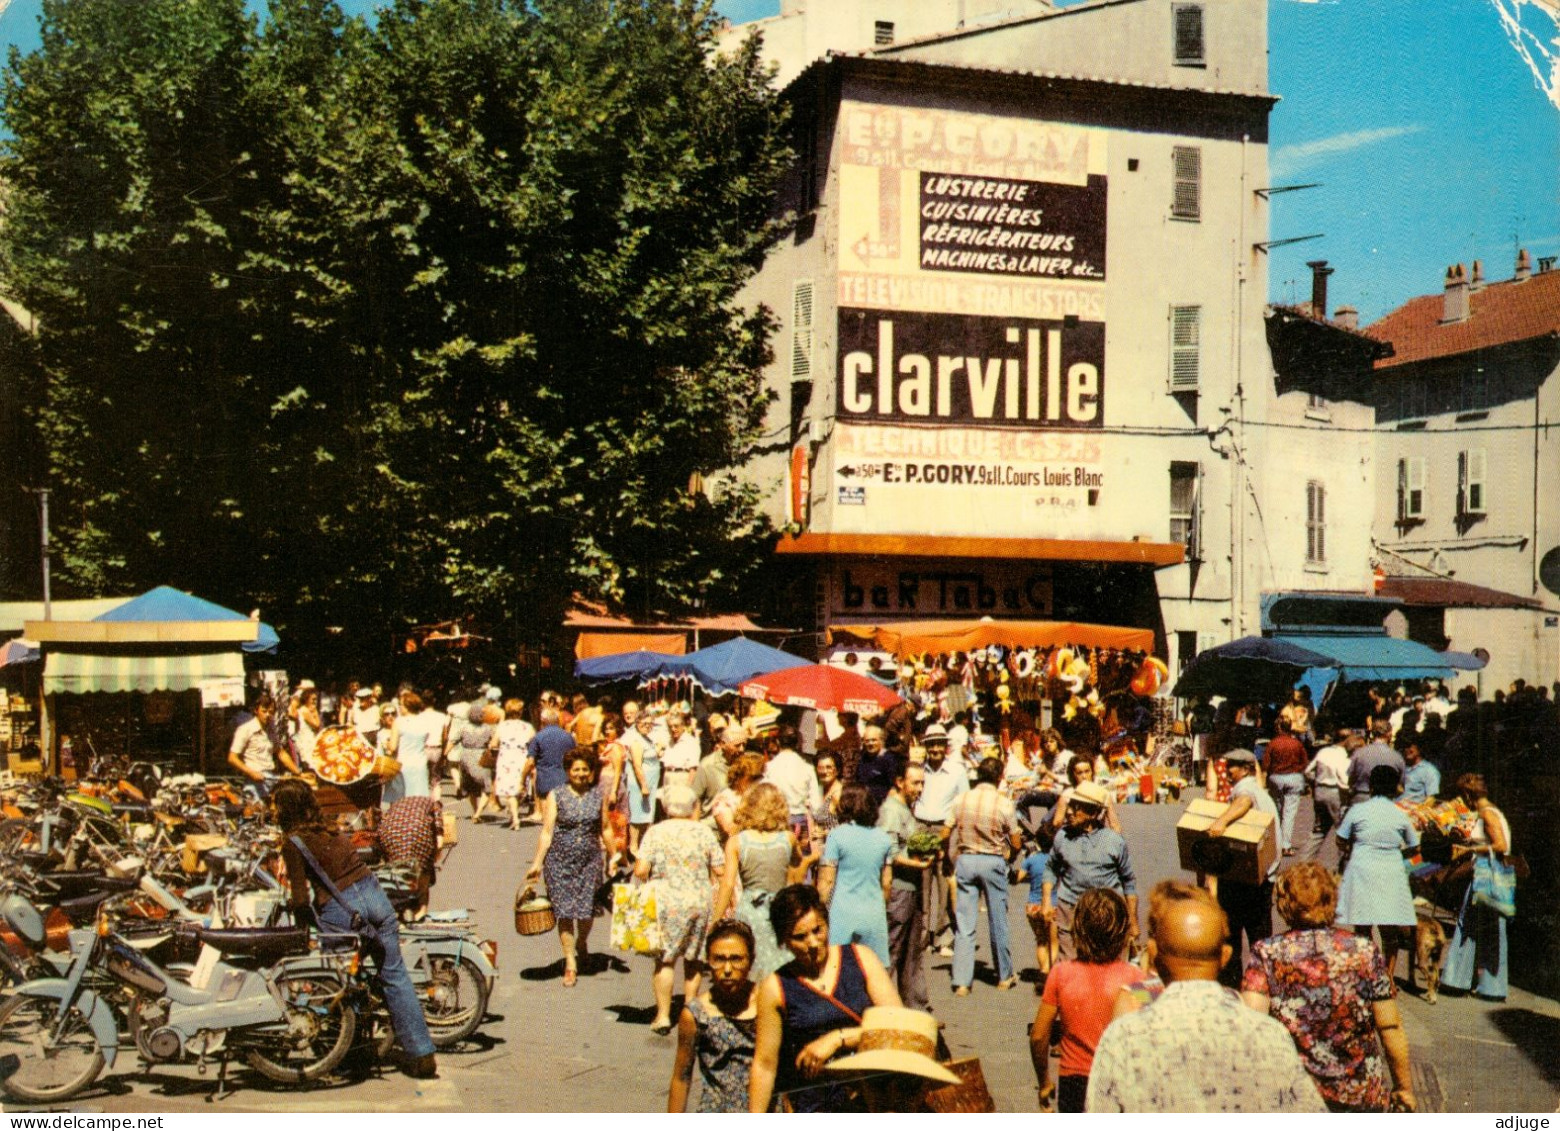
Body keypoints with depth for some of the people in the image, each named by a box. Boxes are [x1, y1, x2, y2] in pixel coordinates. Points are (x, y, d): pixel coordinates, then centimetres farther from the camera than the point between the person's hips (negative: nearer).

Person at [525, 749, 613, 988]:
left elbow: (605, 829, 13)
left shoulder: (598, 794, 5)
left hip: (590, 859, 2)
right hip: (560, 860, -2)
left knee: (586, 909, 2)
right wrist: (537, 862, -9)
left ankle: (581, 944, 34)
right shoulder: (556, 796, -3)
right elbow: (547, 831, -4)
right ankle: (570, 962, 7)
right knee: (565, 911, -2)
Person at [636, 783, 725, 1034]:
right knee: (694, 959, 15)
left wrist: (651, 880, 11)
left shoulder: (655, 832, -4)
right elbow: (719, 870, 1)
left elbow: (640, 870, -10)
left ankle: (663, 1015, 6)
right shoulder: (703, 832, 1)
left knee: (665, 959, 6)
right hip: (702, 902, 2)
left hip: (668, 903, -2)